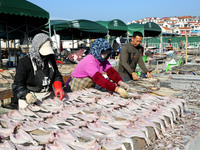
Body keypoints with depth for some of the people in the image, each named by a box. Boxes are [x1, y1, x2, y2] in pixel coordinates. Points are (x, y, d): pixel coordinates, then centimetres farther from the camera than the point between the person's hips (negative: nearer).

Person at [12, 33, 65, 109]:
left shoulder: (51, 59, 9)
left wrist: (58, 87, -7)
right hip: (30, 96, -4)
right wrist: (26, 95, -29)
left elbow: (57, 75, 16)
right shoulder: (24, 62, -7)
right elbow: (17, 85, -8)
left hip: (48, 95, 4)